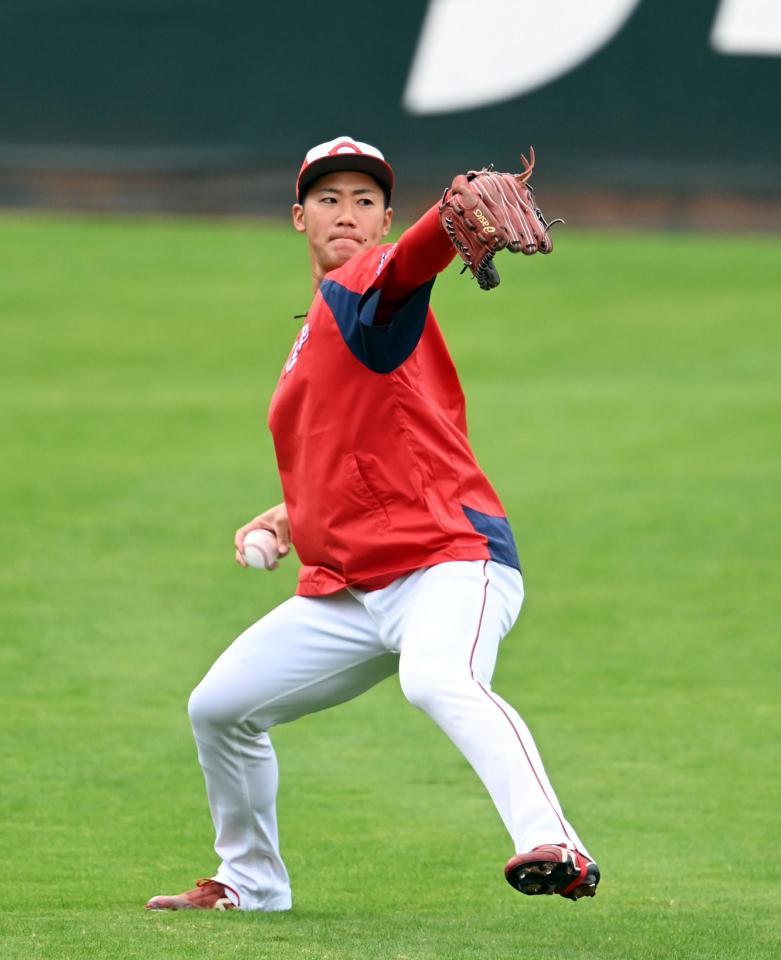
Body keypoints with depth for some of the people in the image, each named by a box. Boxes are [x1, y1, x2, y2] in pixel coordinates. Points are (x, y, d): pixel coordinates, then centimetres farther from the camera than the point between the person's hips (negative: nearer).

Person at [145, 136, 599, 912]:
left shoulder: (366, 288, -6)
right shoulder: (318, 328, 21)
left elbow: (410, 259, -33)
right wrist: (296, 515, 17)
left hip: (449, 562, -10)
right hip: (348, 590, 10)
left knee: (438, 680, -39)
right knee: (218, 706, 16)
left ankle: (554, 850, -56)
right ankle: (250, 883, 36)